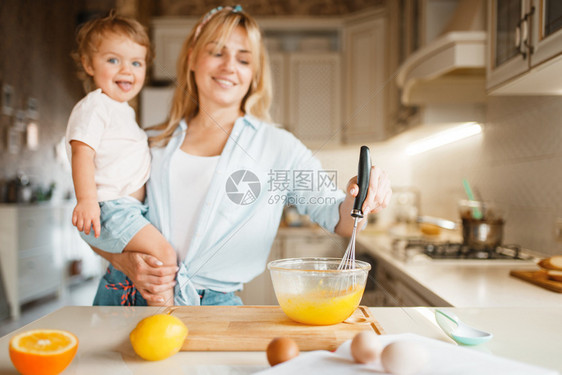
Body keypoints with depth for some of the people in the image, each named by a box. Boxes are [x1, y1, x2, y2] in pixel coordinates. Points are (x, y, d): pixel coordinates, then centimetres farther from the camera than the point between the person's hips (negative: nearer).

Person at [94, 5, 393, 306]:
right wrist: (124, 260, -6)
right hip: (134, 298, 3)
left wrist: (358, 199, -26)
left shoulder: (276, 146, 3)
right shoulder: (154, 144, 12)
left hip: (216, 304, -3)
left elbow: (337, 217, -4)